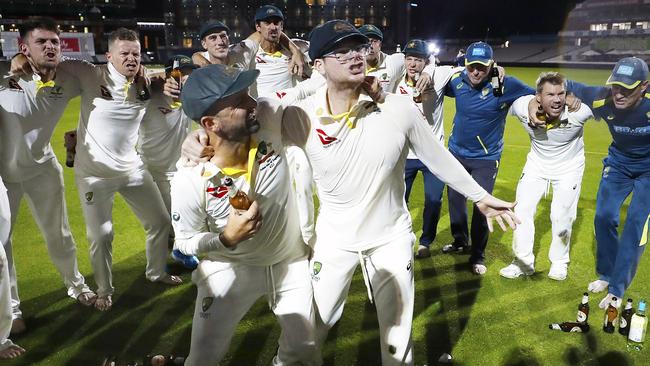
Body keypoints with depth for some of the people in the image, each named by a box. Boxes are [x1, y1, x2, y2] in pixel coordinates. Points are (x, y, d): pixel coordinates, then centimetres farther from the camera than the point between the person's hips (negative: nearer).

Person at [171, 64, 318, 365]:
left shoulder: (268, 117, -26)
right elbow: (185, 242, -14)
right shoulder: (189, 182, -30)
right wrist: (226, 238, -30)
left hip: (292, 261, 3)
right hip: (231, 269, -2)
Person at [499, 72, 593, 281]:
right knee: (522, 210, 3)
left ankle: (559, 262, 27)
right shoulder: (523, 108, -29)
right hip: (537, 164, 2)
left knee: (561, 217, 1)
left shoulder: (578, 112, -33)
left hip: (569, 167, -2)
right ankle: (524, 263, 20)